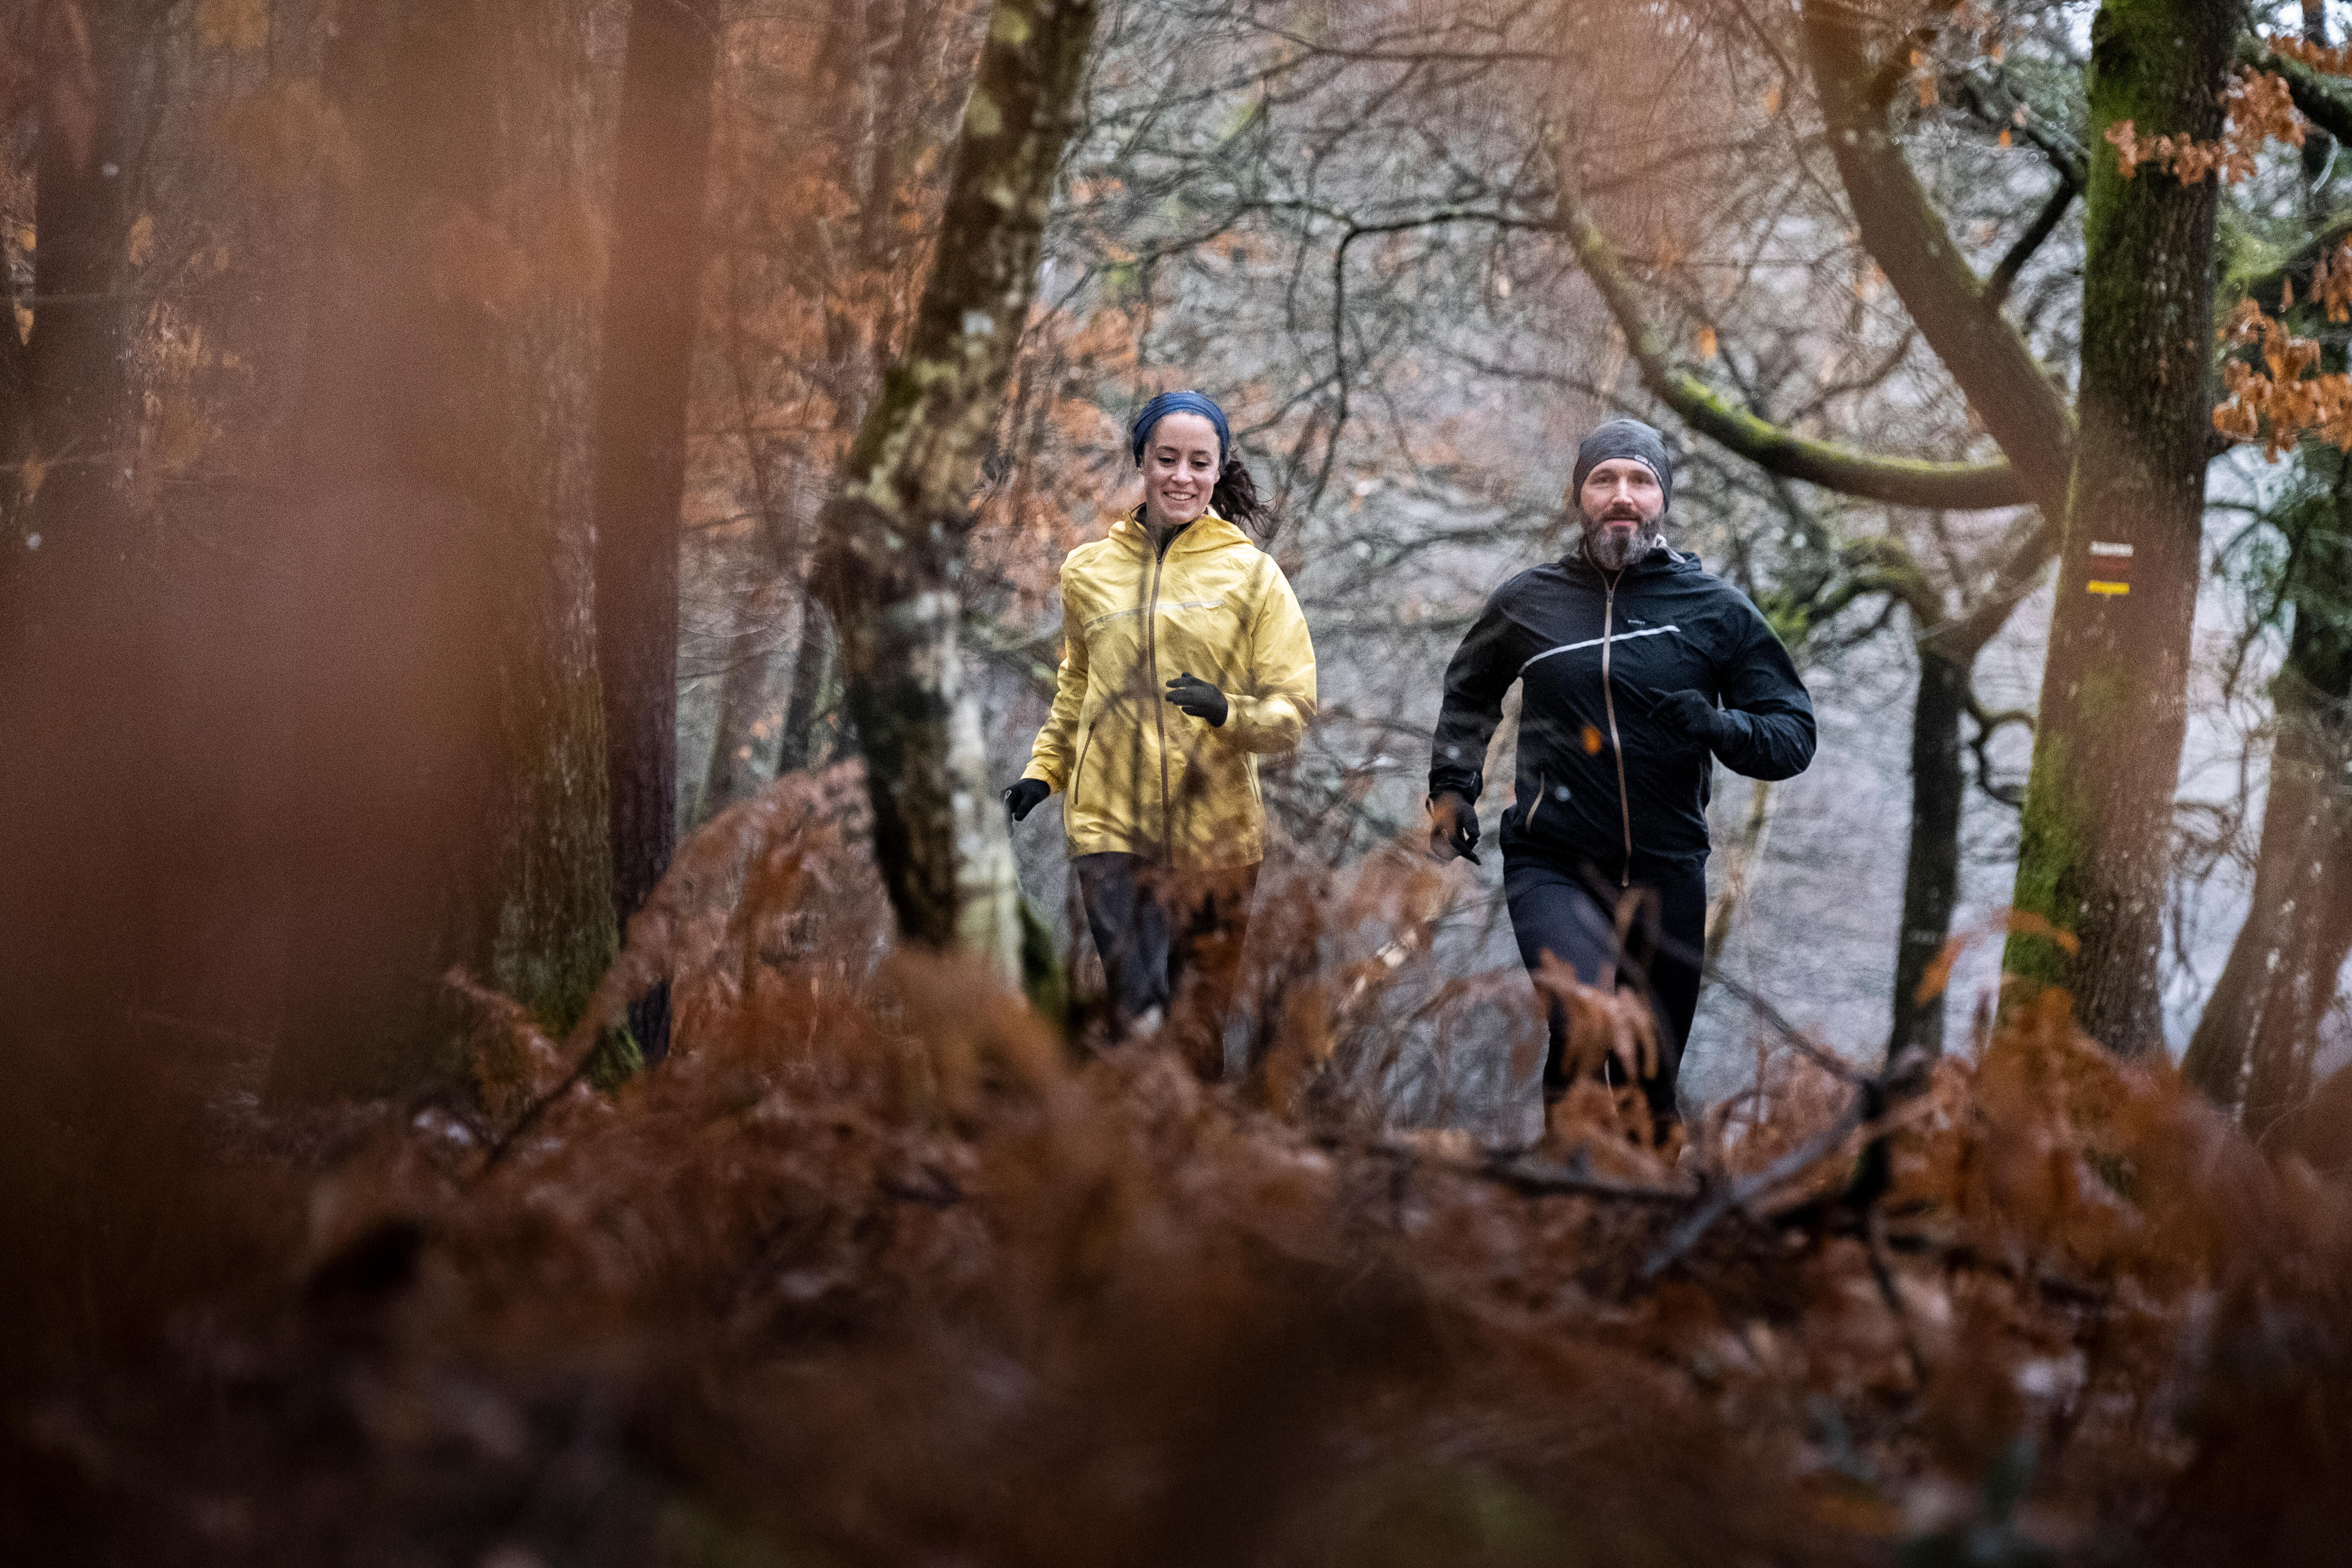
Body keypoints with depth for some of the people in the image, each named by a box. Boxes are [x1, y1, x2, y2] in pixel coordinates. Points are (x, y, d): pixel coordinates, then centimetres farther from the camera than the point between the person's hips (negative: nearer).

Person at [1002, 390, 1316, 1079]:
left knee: (1203, 1026, 3)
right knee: (1137, 1016, -17)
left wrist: (1227, 711, -18)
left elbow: (1293, 709, 1)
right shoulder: (1087, 570, 11)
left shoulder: (1251, 574, 4)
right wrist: (1043, 770, 13)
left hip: (1215, 833, 0)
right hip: (1110, 823, 0)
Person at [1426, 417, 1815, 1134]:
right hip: (1552, 865, -2)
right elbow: (1469, 691, 25)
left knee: (1652, 1077, 12)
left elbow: (1794, 732, 3)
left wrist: (1722, 728, -17)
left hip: (1667, 874, 2)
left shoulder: (1716, 609, 2)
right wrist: (1452, 786, 12)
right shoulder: (1527, 604, 4)